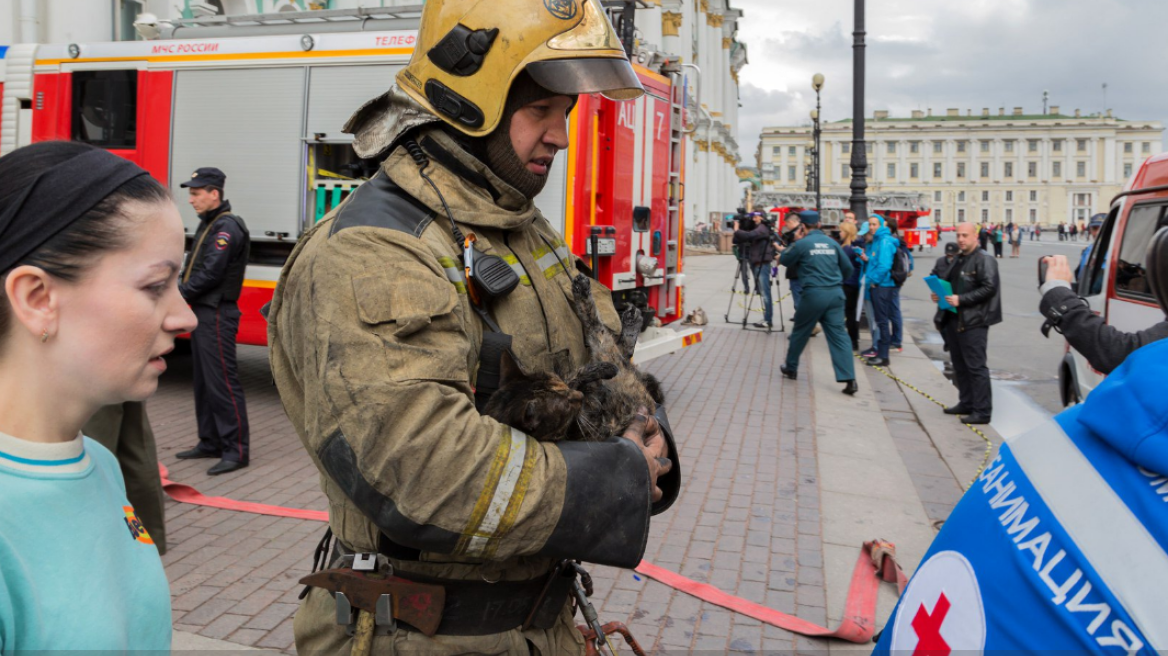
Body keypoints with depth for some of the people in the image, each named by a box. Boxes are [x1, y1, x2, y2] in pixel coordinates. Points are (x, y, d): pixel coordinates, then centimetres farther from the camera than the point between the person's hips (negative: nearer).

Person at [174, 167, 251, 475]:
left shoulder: (227, 227, -14)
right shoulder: (208, 224, 18)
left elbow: (210, 274, -20)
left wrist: (179, 295, -10)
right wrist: (179, 293, 3)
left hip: (217, 315, -10)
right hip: (202, 312, 11)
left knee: (223, 382, -10)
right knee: (203, 382, 15)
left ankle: (237, 450, -6)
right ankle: (210, 442, 24)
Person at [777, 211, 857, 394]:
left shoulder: (802, 243, -5)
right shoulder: (832, 242, 9)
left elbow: (785, 261, 10)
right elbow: (848, 267, 14)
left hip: (814, 293, -4)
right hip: (835, 293, 4)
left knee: (800, 331, 16)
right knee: (838, 335, 0)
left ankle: (791, 368, 31)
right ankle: (849, 379, -9)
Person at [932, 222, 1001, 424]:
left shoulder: (984, 260, -10)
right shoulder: (959, 259, 17)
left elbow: (989, 288, -20)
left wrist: (961, 299, -23)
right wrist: (940, 294, 7)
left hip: (974, 322, -9)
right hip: (954, 319, 9)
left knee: (976, 366, -6)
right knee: (960, 366, 15)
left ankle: (982, 412, 0)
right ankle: (966, 403, 28)